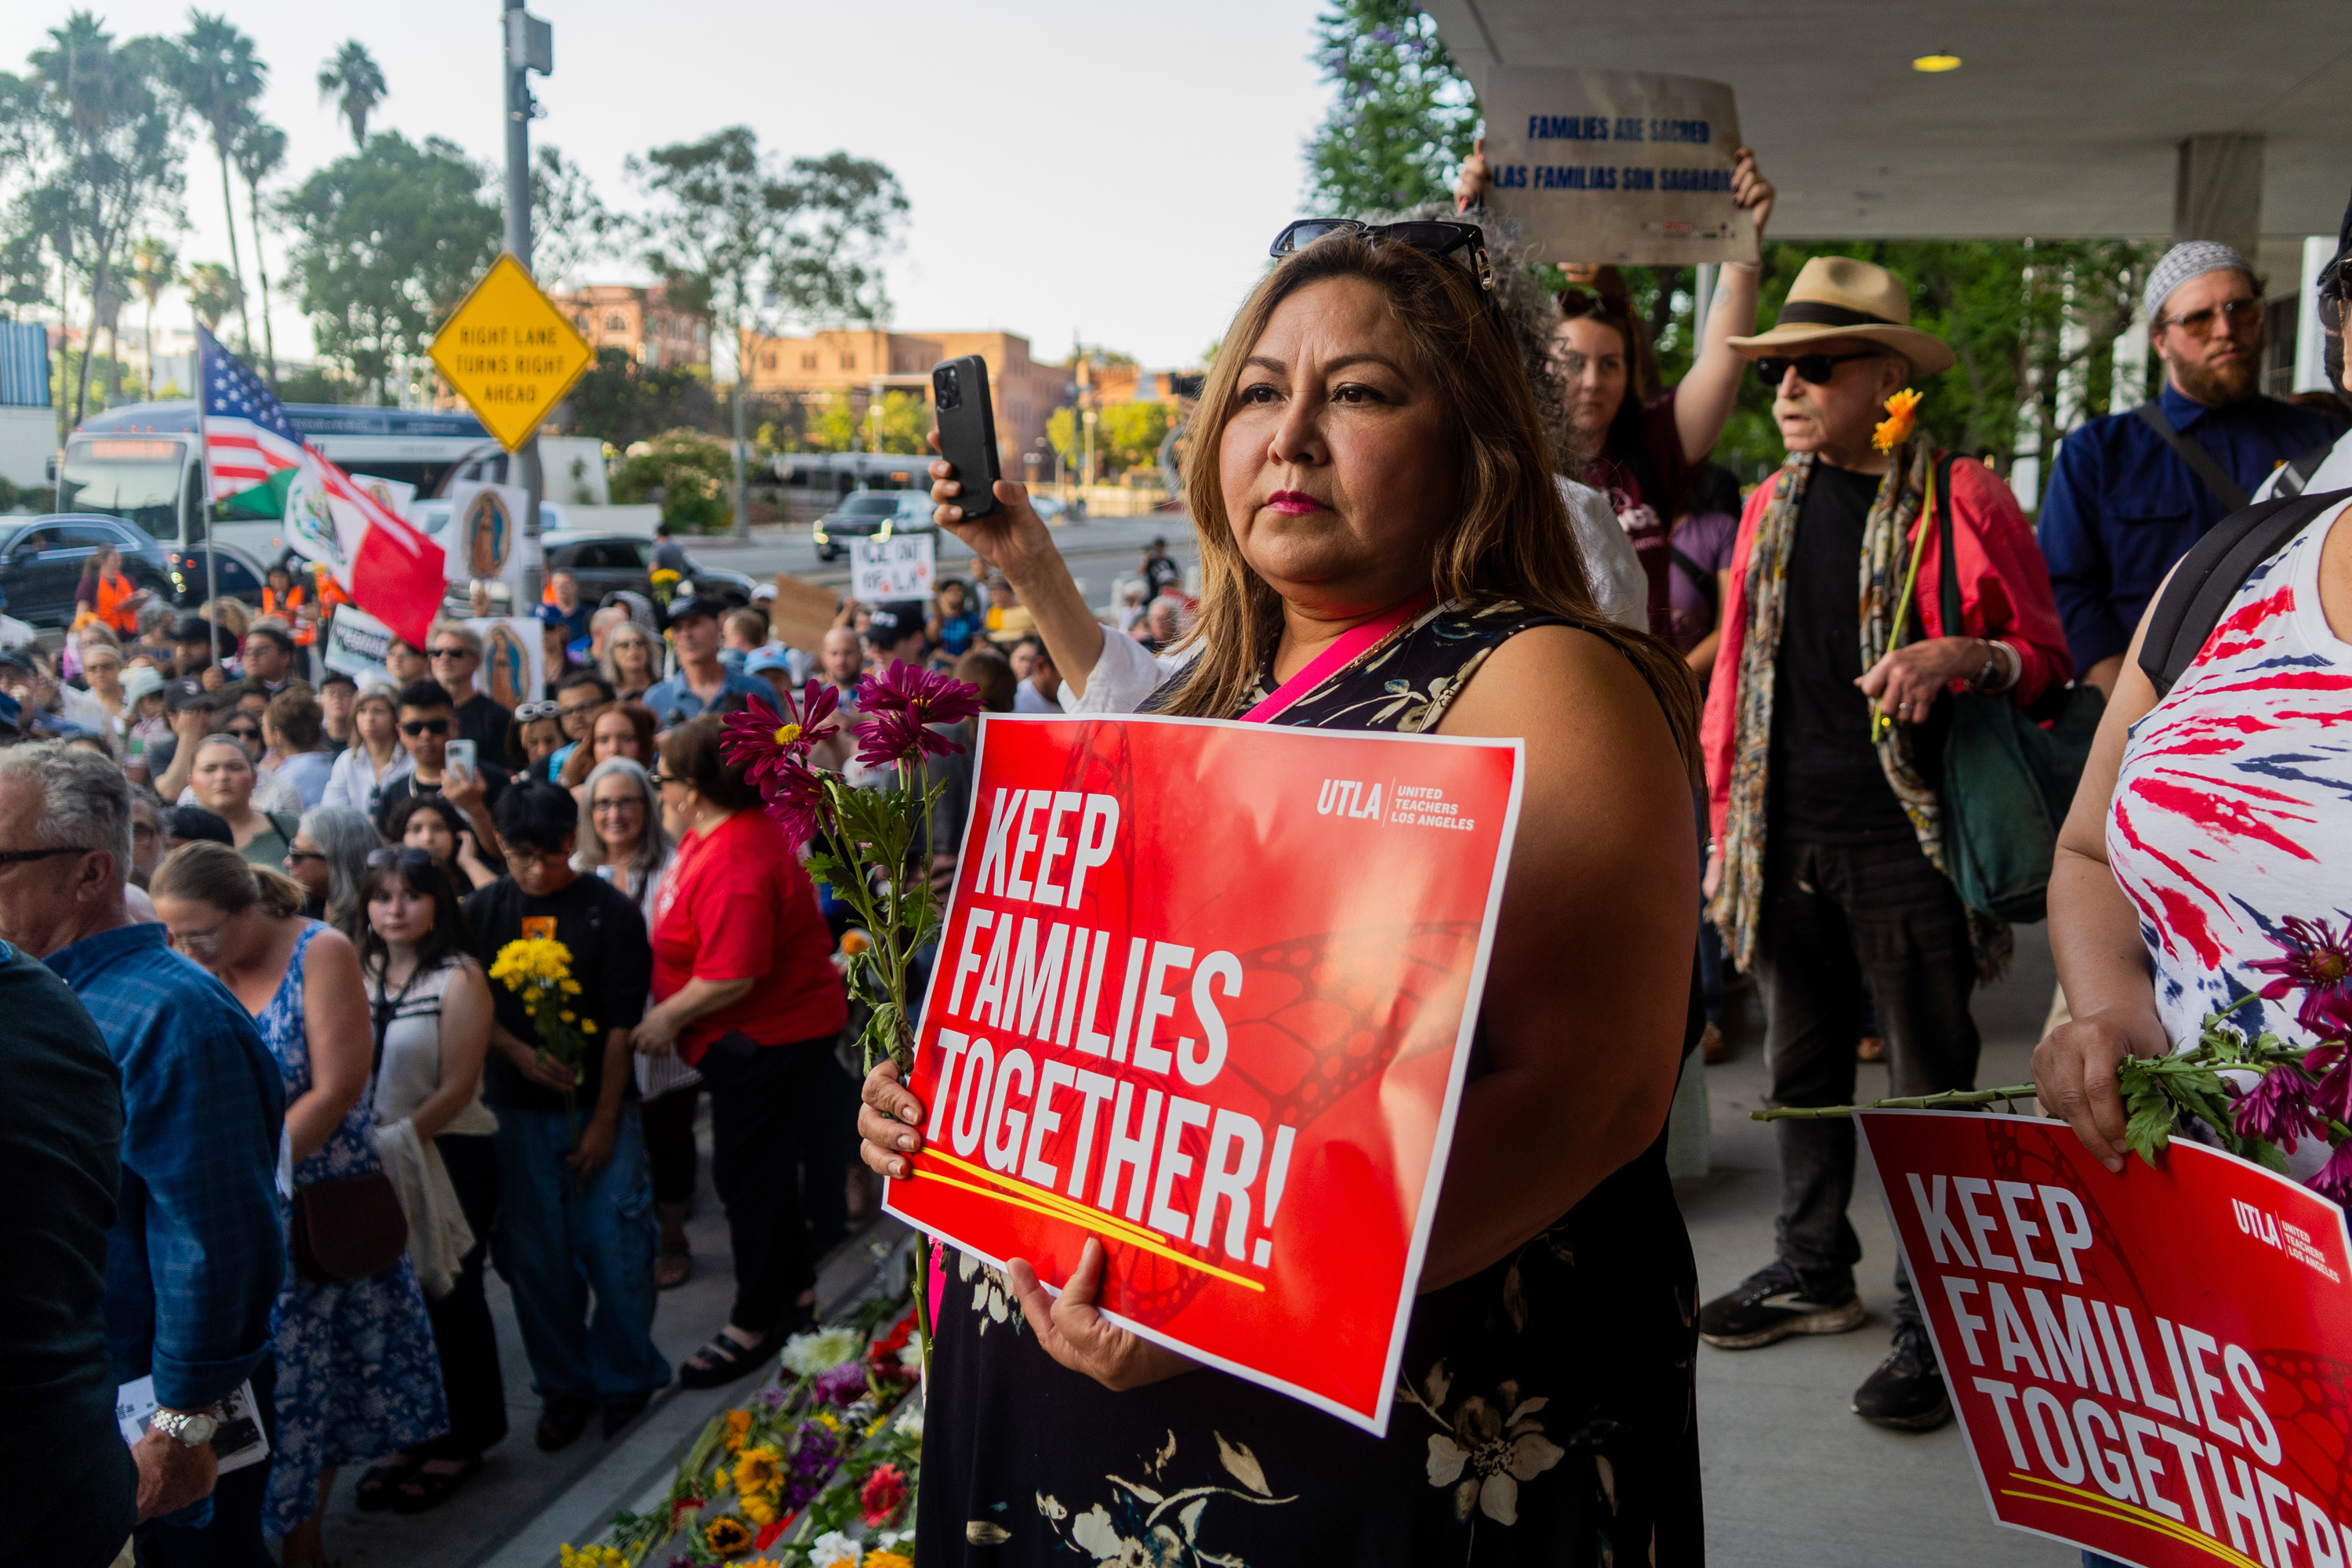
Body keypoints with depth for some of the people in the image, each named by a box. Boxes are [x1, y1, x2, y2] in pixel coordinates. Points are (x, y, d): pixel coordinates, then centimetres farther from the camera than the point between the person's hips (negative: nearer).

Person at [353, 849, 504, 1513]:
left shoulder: (458, 978, -10)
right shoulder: (358, 975, 5)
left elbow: (456, 1090, -14)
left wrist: (397, 1141, -17)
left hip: (449, 1156, -4)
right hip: (376, 1161, 5)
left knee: (449, 1297, 5)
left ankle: (462, 1440, 21)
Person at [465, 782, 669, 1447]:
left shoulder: (612, 912, -4)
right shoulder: (482, 912, 3)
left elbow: (623, 1024, -4)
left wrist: (604, 1121, -6)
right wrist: (521, 1055, -14)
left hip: (600, 1106, -2)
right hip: (517, 1111, 2)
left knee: (615, 1253, -1)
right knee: (537, 1259, 7)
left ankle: (625, 1383, 20)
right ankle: (564, 1387, 24)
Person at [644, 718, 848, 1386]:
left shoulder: (735, 866, -29)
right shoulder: (733, 826, 5)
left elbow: (730, 978, -31)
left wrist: (666, 1019, -17)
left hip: (764, 1039, -11)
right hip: (767, 1031, 11)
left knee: (747, 1174, 1)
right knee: (765, 1163, 20)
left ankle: (754, 1324, 15)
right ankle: (797, 1291, 36)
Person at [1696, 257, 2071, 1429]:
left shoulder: (1962, 499, -4)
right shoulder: (1771, 506, 13)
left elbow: (2045, 657, -2)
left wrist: (1963, 656, -23)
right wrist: (1725, 825, 13)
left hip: (1905, 842, -6)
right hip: (1786, 843, 6)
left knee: (1930, 1089, 2)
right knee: (1803, 1067, 16)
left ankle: (1933, 1319, 13)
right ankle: (1814, 1269, 32)